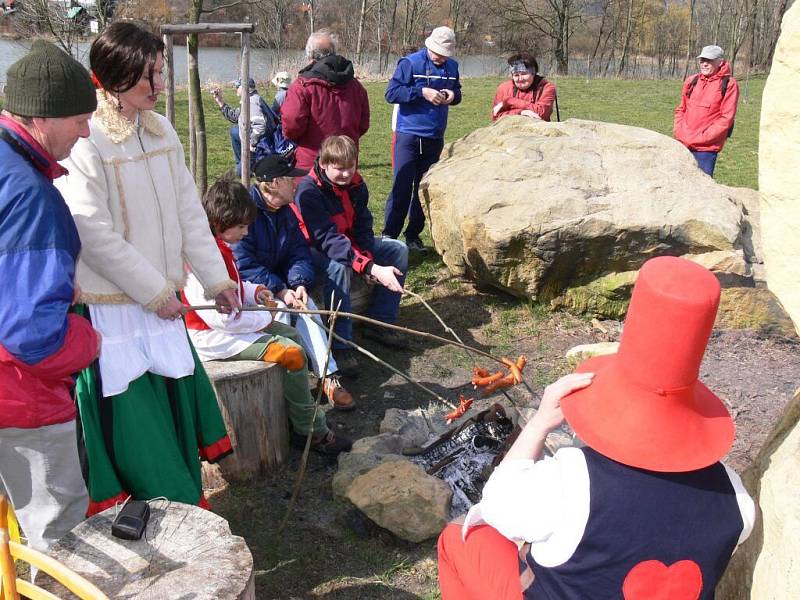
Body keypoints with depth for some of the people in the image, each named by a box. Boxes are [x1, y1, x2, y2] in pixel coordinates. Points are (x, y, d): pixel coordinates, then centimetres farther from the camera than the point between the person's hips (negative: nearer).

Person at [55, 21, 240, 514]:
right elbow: (95, 236, -18)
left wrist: (216, 277, 7)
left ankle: (186, 505, 32)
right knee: (132, 419, 2)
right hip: (111, 306, -7)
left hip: (161, 299, 7)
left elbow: (189, 211, 9)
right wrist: (155, 291, -12)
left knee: (177, 400, 14)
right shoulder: (85, 143, -16)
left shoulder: (161, 130, 6)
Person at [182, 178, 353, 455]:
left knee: (292, 334, 13)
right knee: (292, 353, -17)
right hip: (213, 337, -11)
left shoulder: (218, 245, 7)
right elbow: (219, 316, -29)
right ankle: (311, 432, -3)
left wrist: (252, 290, 4)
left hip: (228, 323, 11)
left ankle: (298, 415, 15)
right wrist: (263, 320, -16)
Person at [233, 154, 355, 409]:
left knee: (306, 303, -21)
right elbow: (243, 265, -23)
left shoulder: (286, 213, 8)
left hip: (278, 281, 6)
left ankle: (329, 376, -27)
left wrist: (300, 284, -17)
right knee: (279, 308, -32)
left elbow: (300, 253, 3)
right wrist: (280, 291, -26)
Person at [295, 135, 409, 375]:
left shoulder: (356, 184, -5)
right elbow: (328, 239, -35)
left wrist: (370, 261, -25)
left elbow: (363, 228, -4)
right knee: (339, 268, -39)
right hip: (315, 250, -7)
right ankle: (340, 345, -32)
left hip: (349, 243, 8)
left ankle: (379, 322, 2)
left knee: (398, 249, -3)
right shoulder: (308, 191, -27)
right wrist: (371, 267, -44)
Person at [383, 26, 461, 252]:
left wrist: (452, 95, -5)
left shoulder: (451, 66, 7)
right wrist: (422, 92, -21)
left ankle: (413, 235, 21)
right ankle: (389, 236, 1)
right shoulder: (410, 63, -8)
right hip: (409, 135, -5)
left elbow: (457, 92, 19)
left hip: (435, 137, 5)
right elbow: (391, 93, -13)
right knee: (402, 187, -7)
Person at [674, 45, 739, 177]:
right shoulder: (691, 81, 12)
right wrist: (678, 132, 3)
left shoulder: (729, 84, -4)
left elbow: (726, 118, -9)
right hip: (682, 144, 5)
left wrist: (703, 137, -14)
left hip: (706, 148, -5)